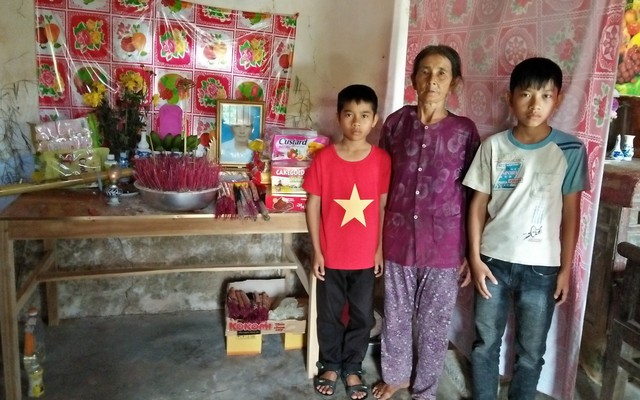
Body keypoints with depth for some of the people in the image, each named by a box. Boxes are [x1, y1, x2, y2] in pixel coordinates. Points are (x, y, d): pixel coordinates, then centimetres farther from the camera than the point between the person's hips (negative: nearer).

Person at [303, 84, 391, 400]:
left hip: (365, 256, 1)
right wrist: (316, 251, -7)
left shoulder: (382, 160, -7)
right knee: (329, 315, 15)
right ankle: (330, 366, 37)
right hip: (331, 255, -1)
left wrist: (380, 249, 0)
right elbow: (313, 205, -6)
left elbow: (383, 207, 0)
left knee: (362, 317, 14)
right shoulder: (323, 159, -11)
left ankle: (352, 368, 36)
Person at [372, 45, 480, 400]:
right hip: (399, 237, 2)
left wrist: (469, 249, -2)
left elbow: (471, 194, -2)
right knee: (396, 313, 17)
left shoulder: (465, 131, -6)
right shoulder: (396, 122, -2)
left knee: (434, 321, 12)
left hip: (443, 242, -1)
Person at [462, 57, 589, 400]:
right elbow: (478, 204, 1)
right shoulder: (493, 146, -3)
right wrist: (475, 257, -3)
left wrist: (566, 268, -1)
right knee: (485, 343, 15)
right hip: (494, 260, 1)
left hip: (541, 267, -1)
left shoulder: (570, 150, -5)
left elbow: (571, 213, -1)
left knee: (530, 352, 12)